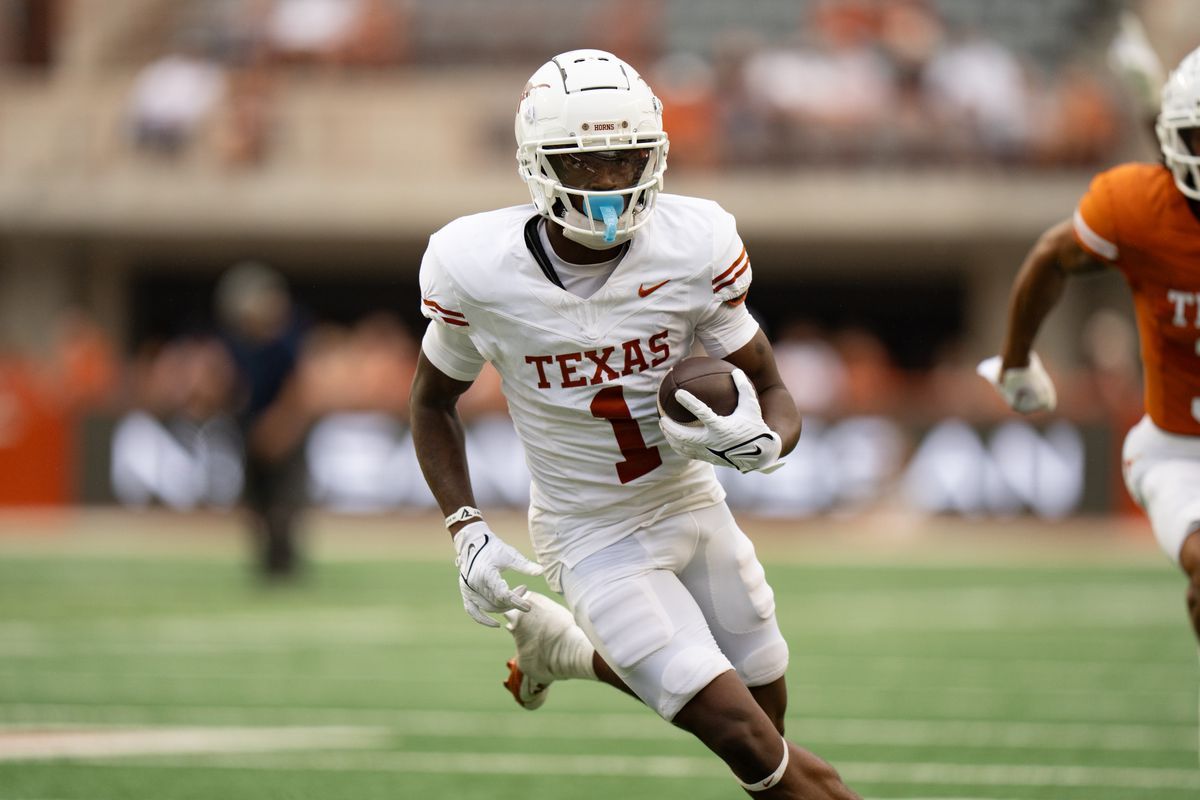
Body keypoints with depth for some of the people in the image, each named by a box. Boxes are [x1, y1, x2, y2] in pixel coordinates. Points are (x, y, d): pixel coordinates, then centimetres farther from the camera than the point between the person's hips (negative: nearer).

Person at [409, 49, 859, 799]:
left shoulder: (694, 247, -18)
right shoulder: (478, 269, -19)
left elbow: (774, 394, -7)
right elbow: (433, 401, 0)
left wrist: (762, 441, -32)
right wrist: (466, 531, -12)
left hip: (695, 507, 4)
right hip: (596, 543, -4)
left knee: (766, 711, 19)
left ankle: (561, 647, 38)